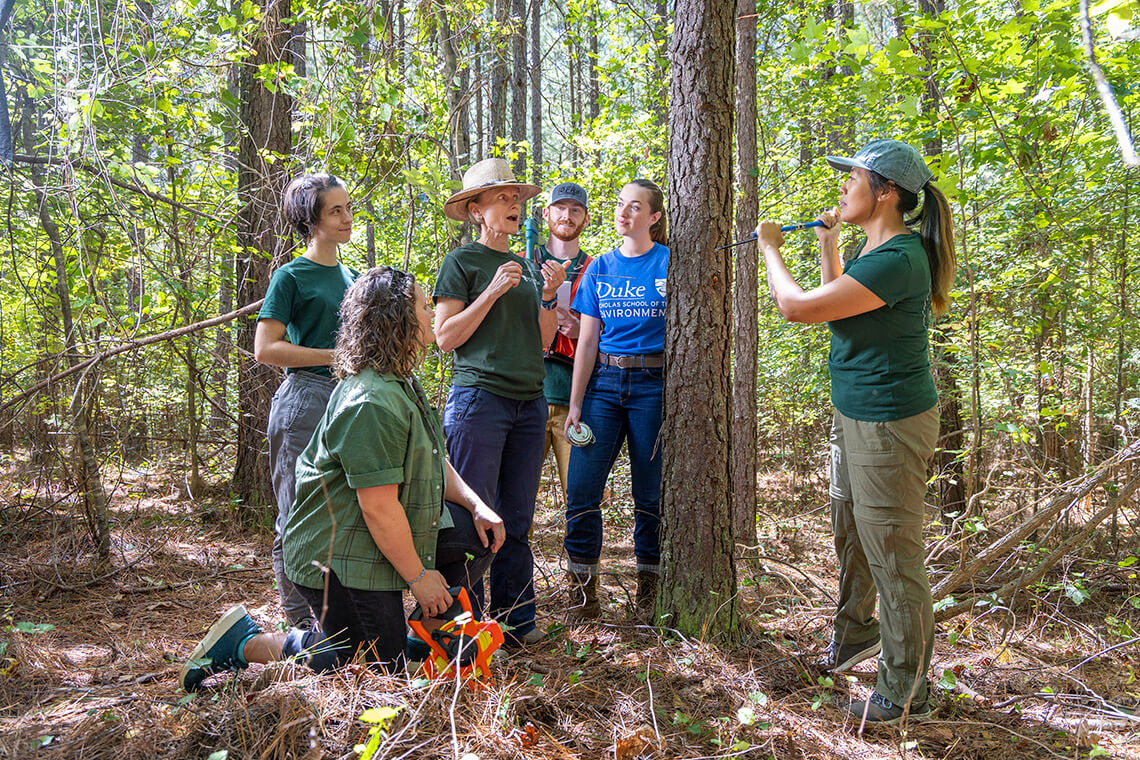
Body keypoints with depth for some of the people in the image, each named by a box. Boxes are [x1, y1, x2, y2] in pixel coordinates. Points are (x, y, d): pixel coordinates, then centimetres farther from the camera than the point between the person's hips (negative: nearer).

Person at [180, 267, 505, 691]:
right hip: (338, 556, -10)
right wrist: (418, 577, -18)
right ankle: (245, 644, 9)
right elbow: (380, 507, -28)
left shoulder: (401, 384, 8)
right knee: (381, 668, 2)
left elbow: (432, 461, 15)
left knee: (483, 535, 2)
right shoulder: (372, 402, -28)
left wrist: (476, 505, 0)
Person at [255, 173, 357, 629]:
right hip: (305, 400, -6)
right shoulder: (291, 276, -3)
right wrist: (337, 356, -13)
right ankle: (300, 623, 10)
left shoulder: (351, 276, 17)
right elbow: (265, 350, -10)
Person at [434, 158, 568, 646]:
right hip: (479, 398, -6)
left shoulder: (527, 267, 19)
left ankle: (516, 618, 17)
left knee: (517, 522, 9)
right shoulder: (462, 262, 1)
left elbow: (543, 343, 17)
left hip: (530, 402, 6)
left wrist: (548, 297, 2)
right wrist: (492, 292, -11)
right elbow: (445, 337, -5)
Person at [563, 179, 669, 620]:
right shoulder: (600, 269, 11)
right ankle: (584, 590, 9)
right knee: (582, 488, -4)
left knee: (651, 492, 4)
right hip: (604, 383, 3)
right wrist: (575, 404, 5)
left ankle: (649, 587, 19)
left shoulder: (671, 263, 2)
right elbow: (586, 342, 10)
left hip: (654, 385, -3)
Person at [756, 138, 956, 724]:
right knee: (850, 533, 24)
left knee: (892, 553, 2)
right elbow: (838, 303, 25)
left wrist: (769, 248, -9)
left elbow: (797, 307, -25)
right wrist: (827, 242, 14)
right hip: (855, 416, 10)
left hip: (891, 425, -10)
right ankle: (855, 632, 47)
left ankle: (904, 691, 18)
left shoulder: (898, 260, -25)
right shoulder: (877, 248, 7)